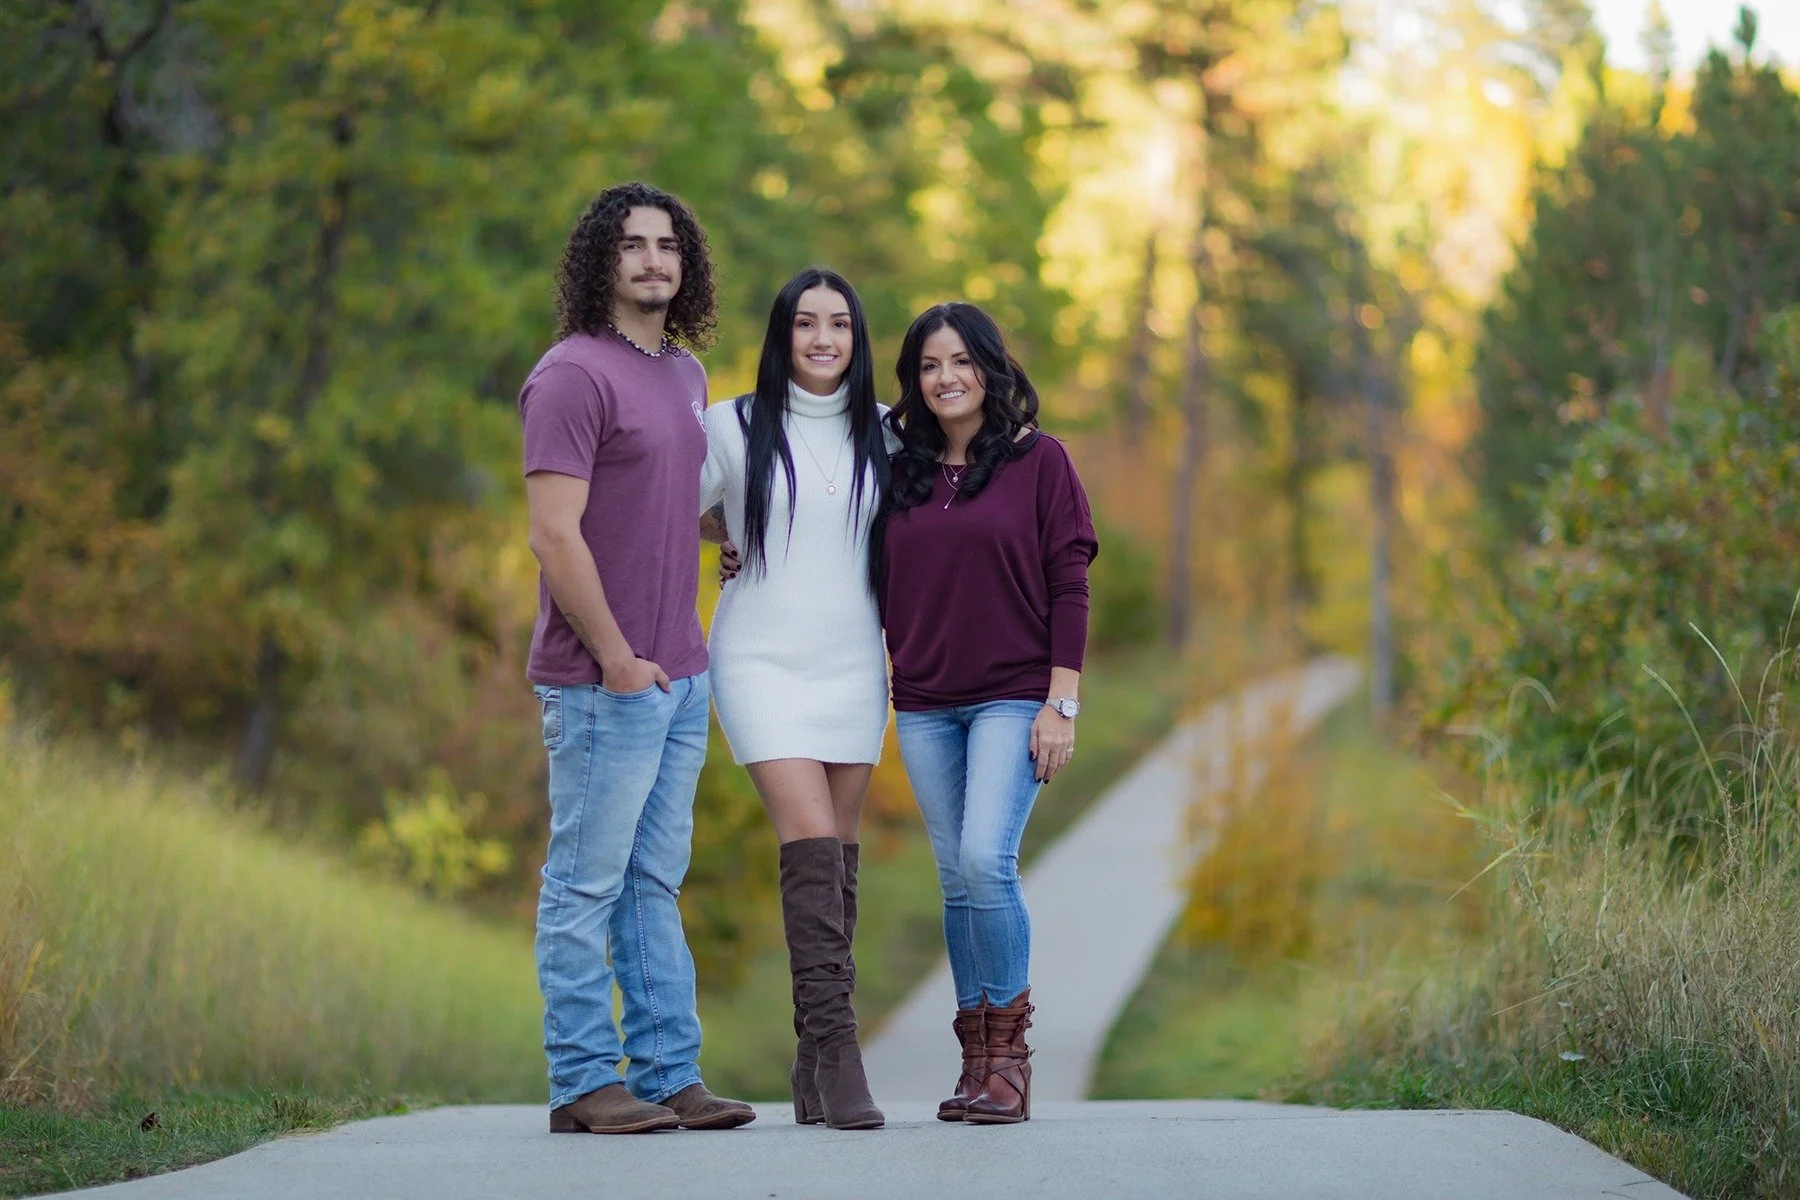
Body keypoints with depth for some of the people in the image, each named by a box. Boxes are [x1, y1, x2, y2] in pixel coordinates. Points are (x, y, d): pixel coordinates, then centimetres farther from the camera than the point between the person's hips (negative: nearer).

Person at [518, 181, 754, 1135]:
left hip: (681, 673, 8)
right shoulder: (575, 374, -12)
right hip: (603, 677, -8)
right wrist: (616, 656, -16)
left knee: (655, 884, 12)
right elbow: (555, 534, -17)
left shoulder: (687, 374, 15)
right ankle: (581, 1083, 5)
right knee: (587, 885, -1)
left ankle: (669, 1074, 17)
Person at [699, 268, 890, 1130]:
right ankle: (837, 1054, -20)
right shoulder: (733, 428, -2)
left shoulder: (881, 434, 8)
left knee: (836, 859, 4)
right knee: (812, 844, -17)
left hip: (852, 666, 4)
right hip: (761, 663, -4)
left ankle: (813, 1063, 11)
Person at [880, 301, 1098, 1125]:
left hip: (1012, 699, -4)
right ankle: (976, 1058, 11)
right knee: (957, 879, 4)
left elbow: (1068, 586, -4)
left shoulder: (1039, 461, -1)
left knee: (986, 859, -18)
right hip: (924, 707, 4)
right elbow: (884, 591, 17)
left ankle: (1010, 1049, -6)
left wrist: (1063, 703, -9)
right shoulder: (902, 473, 10)